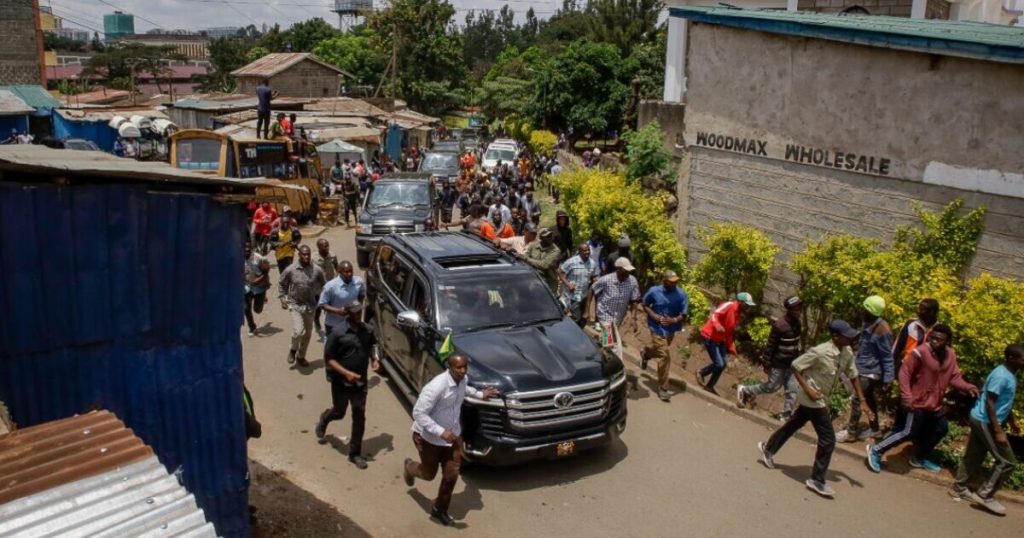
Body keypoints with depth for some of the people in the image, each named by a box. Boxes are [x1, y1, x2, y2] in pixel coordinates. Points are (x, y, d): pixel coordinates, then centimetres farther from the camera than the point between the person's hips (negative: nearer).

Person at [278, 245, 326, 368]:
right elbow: (282, 284, 5)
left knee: (307, 333, 13)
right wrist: (283, 298, -2)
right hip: (295, 305, -3)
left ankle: (301, 356, 34)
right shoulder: (291, 270, -12)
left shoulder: (316, 270, -9)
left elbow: (324, 285, 5)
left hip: (310, 306, 3)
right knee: (298, 331, -16)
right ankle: (293, 350, 16)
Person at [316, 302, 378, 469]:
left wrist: (374, 359, -5)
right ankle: (323, 421, 52)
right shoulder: (338, 333, -18)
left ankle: (355, 453, 18)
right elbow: (328, 358, -14)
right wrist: (346, 373, -24)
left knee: (359, 417, 5)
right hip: (341, 382, -3)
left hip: (360, 382, 3)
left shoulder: (368, 330, -5)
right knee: (339, 412, 16)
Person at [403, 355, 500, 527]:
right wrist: (441, 432, -36)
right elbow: (418, 413, -32)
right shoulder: (436, 387, -34)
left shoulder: (462, 380, -10)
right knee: (429, 474, 15)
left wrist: (479, 394, 12)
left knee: (451, 475, 5)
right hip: (429, 437, -5)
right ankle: (409, 467, 51)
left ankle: (439, 510, 30)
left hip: (452, 435, 6)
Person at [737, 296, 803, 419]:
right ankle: (744, 390, 21)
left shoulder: (798, 324, 1)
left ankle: (787, 414, 15)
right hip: (778, 363, -7)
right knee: (772, 387, 4)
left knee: (792, 389, 4)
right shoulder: (780, 325, -23)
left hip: (791, 363, 7)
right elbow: (770, 345, -19)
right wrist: (767, 363, -16)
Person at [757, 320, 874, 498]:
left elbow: (853, 376, 9)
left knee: (794, 423, 24)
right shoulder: (819, 352, -27)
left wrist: (862, 401, 6)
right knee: (828, 439, -6)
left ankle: (768, 448, 43)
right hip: (813, 399, -8)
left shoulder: (847, 353, -4)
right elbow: (795, 366, -19)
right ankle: (817, 480, 7)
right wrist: (808, 389, -22)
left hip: (821, 399, 8)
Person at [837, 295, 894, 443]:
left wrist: (888, 380, -19)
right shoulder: (868, 323, -2)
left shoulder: (882, 330, -27)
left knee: (857, 399, 0)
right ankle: (873, 428, 36)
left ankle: (851, 432, 14)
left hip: (870, 371, -8)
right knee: (868, 398, 20)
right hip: (863, 367, 9)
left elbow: (887, 357, -22)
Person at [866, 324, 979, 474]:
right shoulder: (921, 352, -22)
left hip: (936, 404, 8)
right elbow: (904, 372, -19)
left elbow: (955, 377, 1)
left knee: (941, 429, 21)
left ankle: (919, 458, 38)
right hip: (918, 403, -8)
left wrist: (968, 387, -19)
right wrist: (906, 397, -23)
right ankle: (876, 450, 5)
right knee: (909, 432, -8)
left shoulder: (951, 355, 0)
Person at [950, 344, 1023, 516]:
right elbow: (990, 403, -24)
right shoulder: (1001, 376, -22)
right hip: (986, 421, -10)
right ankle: (985, 495, 2)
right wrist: (998, 431, -24)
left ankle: (959, 488, 26)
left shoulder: (1010, 374, 9)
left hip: (981, 420, 10)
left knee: (974, 456, 16)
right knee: (1007, 461, -4)